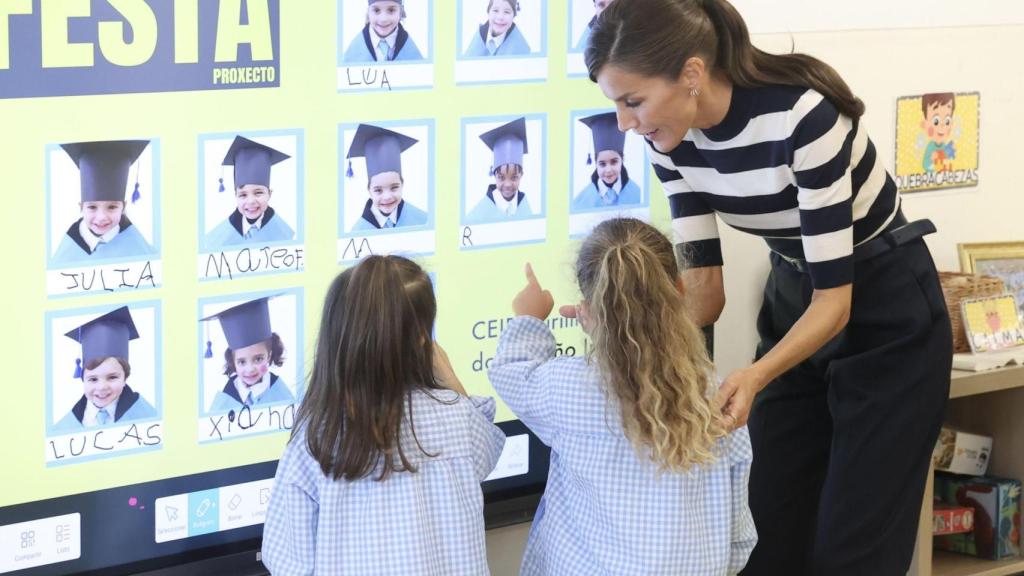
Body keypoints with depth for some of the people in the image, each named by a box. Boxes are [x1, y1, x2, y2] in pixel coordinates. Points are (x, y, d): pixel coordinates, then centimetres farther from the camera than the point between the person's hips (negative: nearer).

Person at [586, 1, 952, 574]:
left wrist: (755, 376, -43)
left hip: (885, 314, -6)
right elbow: (705, 286, -6)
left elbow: (836, 300, -28)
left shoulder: (801, 115, -32)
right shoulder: (671, 137, -11)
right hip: (793, 304, 6)